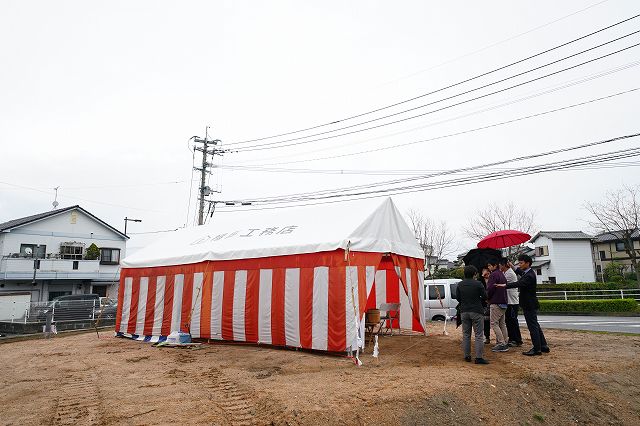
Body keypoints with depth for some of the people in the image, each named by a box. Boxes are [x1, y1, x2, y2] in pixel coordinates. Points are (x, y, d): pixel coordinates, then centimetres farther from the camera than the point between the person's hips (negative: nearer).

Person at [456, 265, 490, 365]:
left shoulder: (460, 285, 1)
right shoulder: (478, 284, -11)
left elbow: (457, 297, 6)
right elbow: (485, 296, -6)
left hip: (464, 312, 4)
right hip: (476, 311, -4)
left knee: (466, 335, 12)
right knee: (478, 335, 0)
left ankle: (467, 356, 15)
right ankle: (479, 357, -4)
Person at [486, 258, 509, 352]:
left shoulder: (493, 275, -13)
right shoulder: (502, 274, 18)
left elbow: (490, 289, -18)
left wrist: (487, 297, 0)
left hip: (496, 303, -10)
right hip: (503, 302, 10)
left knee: (494, 323, -7)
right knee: (502, 323, 13)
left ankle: (501, 344, -10)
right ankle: (505, 343, 15)